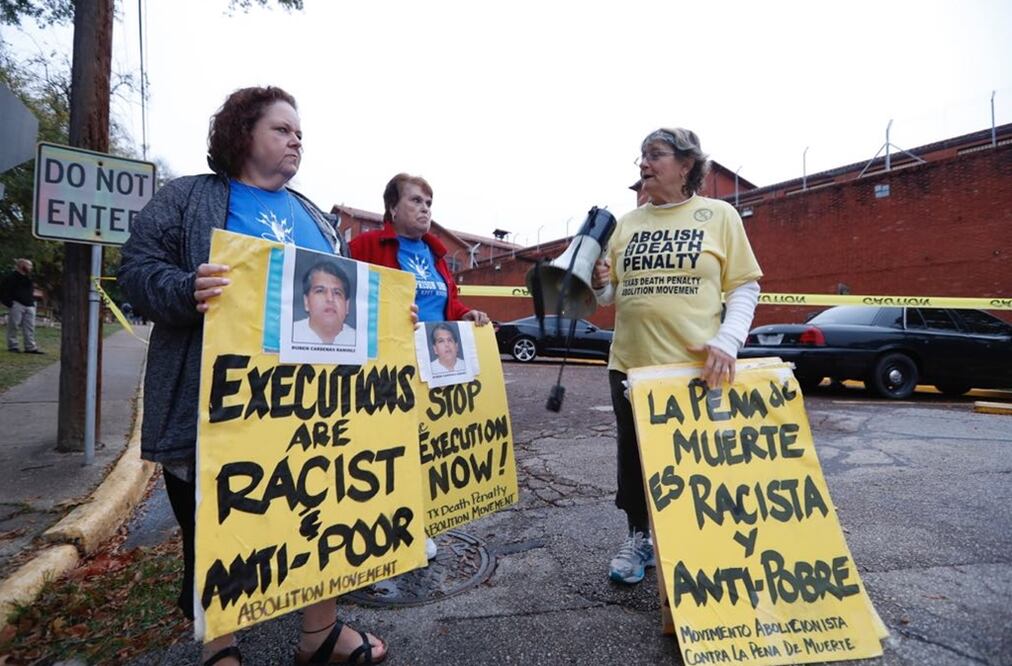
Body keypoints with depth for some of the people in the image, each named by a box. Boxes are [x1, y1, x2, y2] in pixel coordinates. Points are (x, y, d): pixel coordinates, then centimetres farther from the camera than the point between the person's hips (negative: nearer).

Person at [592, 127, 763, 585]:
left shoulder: (719, 215, 3)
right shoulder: (627, 224, 12)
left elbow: (745, 287, 0)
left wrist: (727, 341, -15)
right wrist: (600, 285, -8)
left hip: (696, 365, -3)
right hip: (630, 364, 4)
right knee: (634, 455, 12)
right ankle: (638, 537, 32)